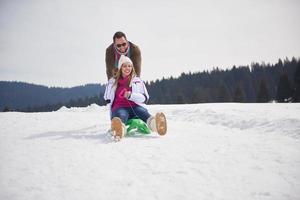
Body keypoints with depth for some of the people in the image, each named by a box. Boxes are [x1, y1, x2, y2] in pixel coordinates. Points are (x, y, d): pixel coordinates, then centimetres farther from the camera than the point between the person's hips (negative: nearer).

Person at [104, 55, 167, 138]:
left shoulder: (138, 81, 21)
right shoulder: (112, 82, 22)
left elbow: (144, 98, 8)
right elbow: (107, 99, 26)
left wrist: (131, 96, -11)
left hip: (135, 106, 1)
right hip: (120, 108, -1)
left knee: (142, 112, -37)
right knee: (121, 115, -39)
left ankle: (155, 123, -72)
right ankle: (119, 129, -77)